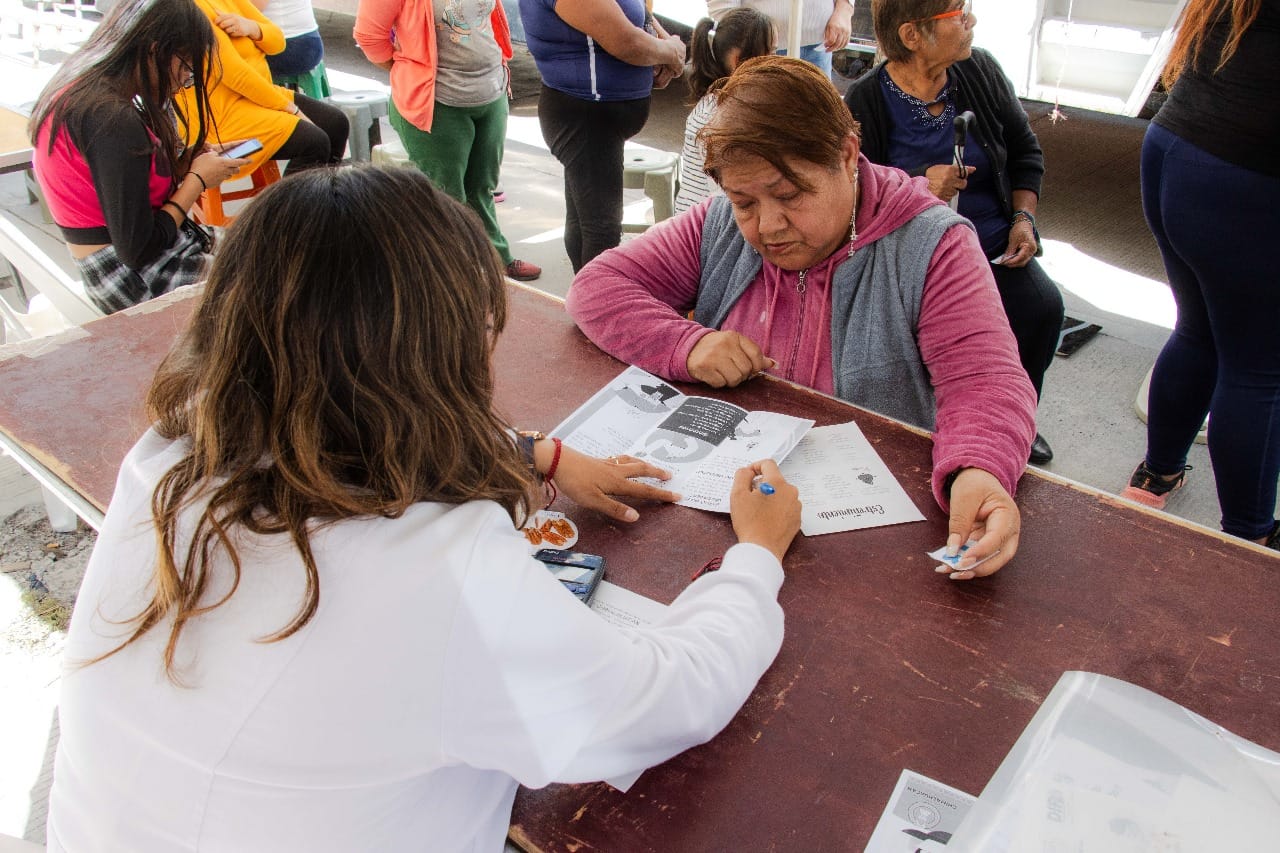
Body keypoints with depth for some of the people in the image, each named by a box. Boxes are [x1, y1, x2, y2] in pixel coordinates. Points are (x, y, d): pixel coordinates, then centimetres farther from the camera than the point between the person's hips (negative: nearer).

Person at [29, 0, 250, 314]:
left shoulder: (82, 86, 6)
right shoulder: (112, 118, -24)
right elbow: (138, 250, -23)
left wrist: (187, 161, 2)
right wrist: (197, 179, -10)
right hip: (137, 277, -10)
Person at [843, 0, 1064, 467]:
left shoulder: (980, 69, 3)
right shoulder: (864, 103, -10)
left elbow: (1024, 148, 16)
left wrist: (1023, 216, 4)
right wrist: (918, 187, -22)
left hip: (994, 247, 5)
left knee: (1042, 306, -20)